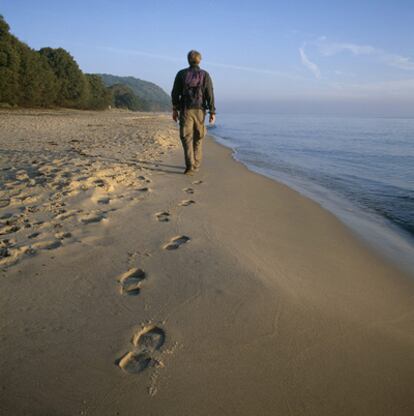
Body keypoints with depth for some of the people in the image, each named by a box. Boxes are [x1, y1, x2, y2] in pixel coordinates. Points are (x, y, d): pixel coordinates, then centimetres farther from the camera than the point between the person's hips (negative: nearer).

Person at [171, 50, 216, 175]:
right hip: (200, 110, 1)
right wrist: (212, 112, -3)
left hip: (185, 110, -1)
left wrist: (175, 109, 9)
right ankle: (196, 165, 22)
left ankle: (190, 166, -16)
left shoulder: (181, 74, 0)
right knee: (198, 138, 15)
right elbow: (210, 95, -6)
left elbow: (175, 93, 0)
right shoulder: (205, 75, 0)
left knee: (187, 138, -1)